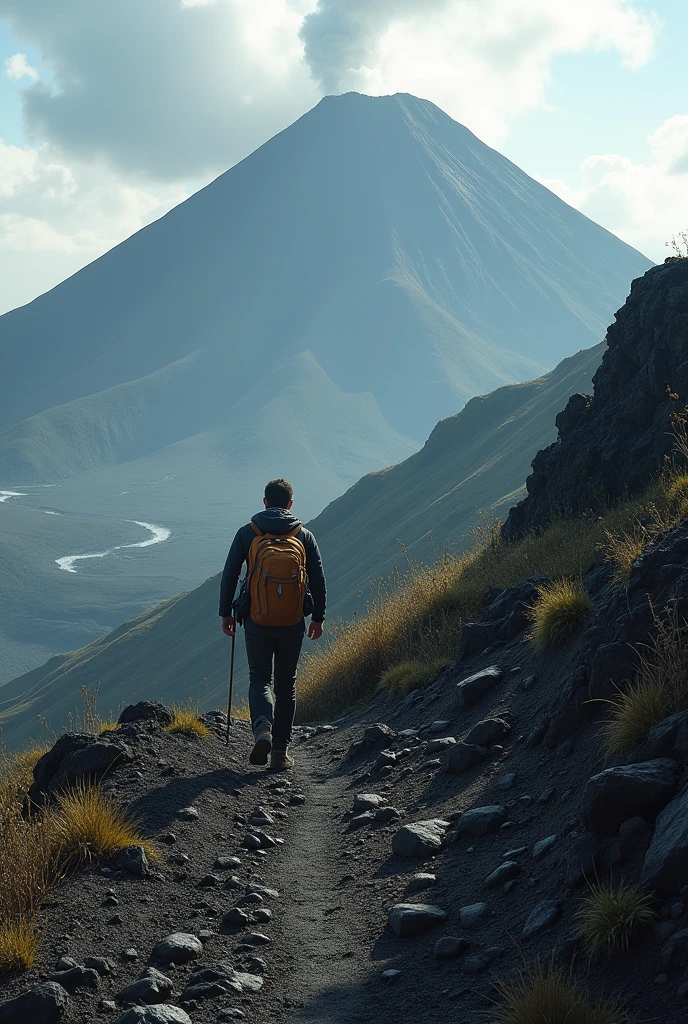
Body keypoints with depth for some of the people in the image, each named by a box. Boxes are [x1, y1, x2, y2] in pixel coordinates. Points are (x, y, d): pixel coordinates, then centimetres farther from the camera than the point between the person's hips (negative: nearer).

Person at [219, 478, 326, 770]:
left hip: (257, 622, -1)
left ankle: (263, 727, -19)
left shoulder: (247, 533, 0)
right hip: (293, 625, 1)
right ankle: (281, 751, 12)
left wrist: (225, 613, 8)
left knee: (259, 679, 10)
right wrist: (318, 618, 14)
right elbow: (318, 580, 5)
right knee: (286, 685, 12)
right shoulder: (304, 536, 3)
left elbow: (229, 575, -1)